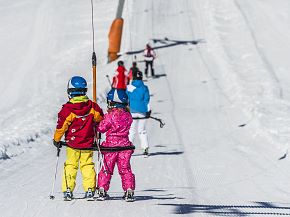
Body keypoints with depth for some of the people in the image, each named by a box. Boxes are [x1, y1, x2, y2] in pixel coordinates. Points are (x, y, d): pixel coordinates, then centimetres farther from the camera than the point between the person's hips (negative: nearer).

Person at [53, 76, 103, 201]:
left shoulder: (67, 109, -13)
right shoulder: (92, 106, -4)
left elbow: (61, 126, -10)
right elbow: (100, 119, 11)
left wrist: (56, 140, 5)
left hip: (72, 144, -2)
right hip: (88, 144, 2)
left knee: (70, 166, 7)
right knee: (88, 165, 9)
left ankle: (68, 190, 3)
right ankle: (90, 190, 5)